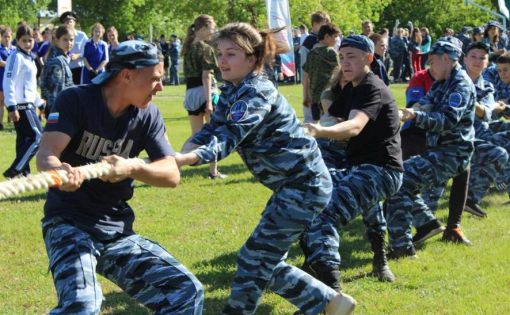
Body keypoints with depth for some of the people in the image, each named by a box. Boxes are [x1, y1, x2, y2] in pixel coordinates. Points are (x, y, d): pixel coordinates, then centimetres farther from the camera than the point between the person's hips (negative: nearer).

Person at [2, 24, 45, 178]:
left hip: (28, 104, 9)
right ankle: (13, 171, -11)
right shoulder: (16, 57, -12)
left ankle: (24, 172, 13)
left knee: (24, 139, 10)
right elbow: (8, 82, -19)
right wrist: (11, 107, -24)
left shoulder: (29, 58, 17)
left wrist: (40, 103, 29)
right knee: (37, 137, -11)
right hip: (21, 106, -9)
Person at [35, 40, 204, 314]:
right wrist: (58, 170, -51)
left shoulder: (148, 115, 1)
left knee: (187, 292, -3)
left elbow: (172, 175, -9)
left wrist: (132, 168, -31)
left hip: (118, 230, 5)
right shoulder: (75, 100, -11)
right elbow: (46, 152, -25)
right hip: (69, 223, -5)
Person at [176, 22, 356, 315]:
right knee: (267, 261, 12)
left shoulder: (257, 93, -21)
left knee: (255, 258, -8)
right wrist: (176, 157, -21)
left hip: (305, 184, -10)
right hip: (292, 184, 10)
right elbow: (211, 130, -1)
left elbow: (229, 137, -34)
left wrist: (184, 159, -50)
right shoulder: (232, 92, 8)